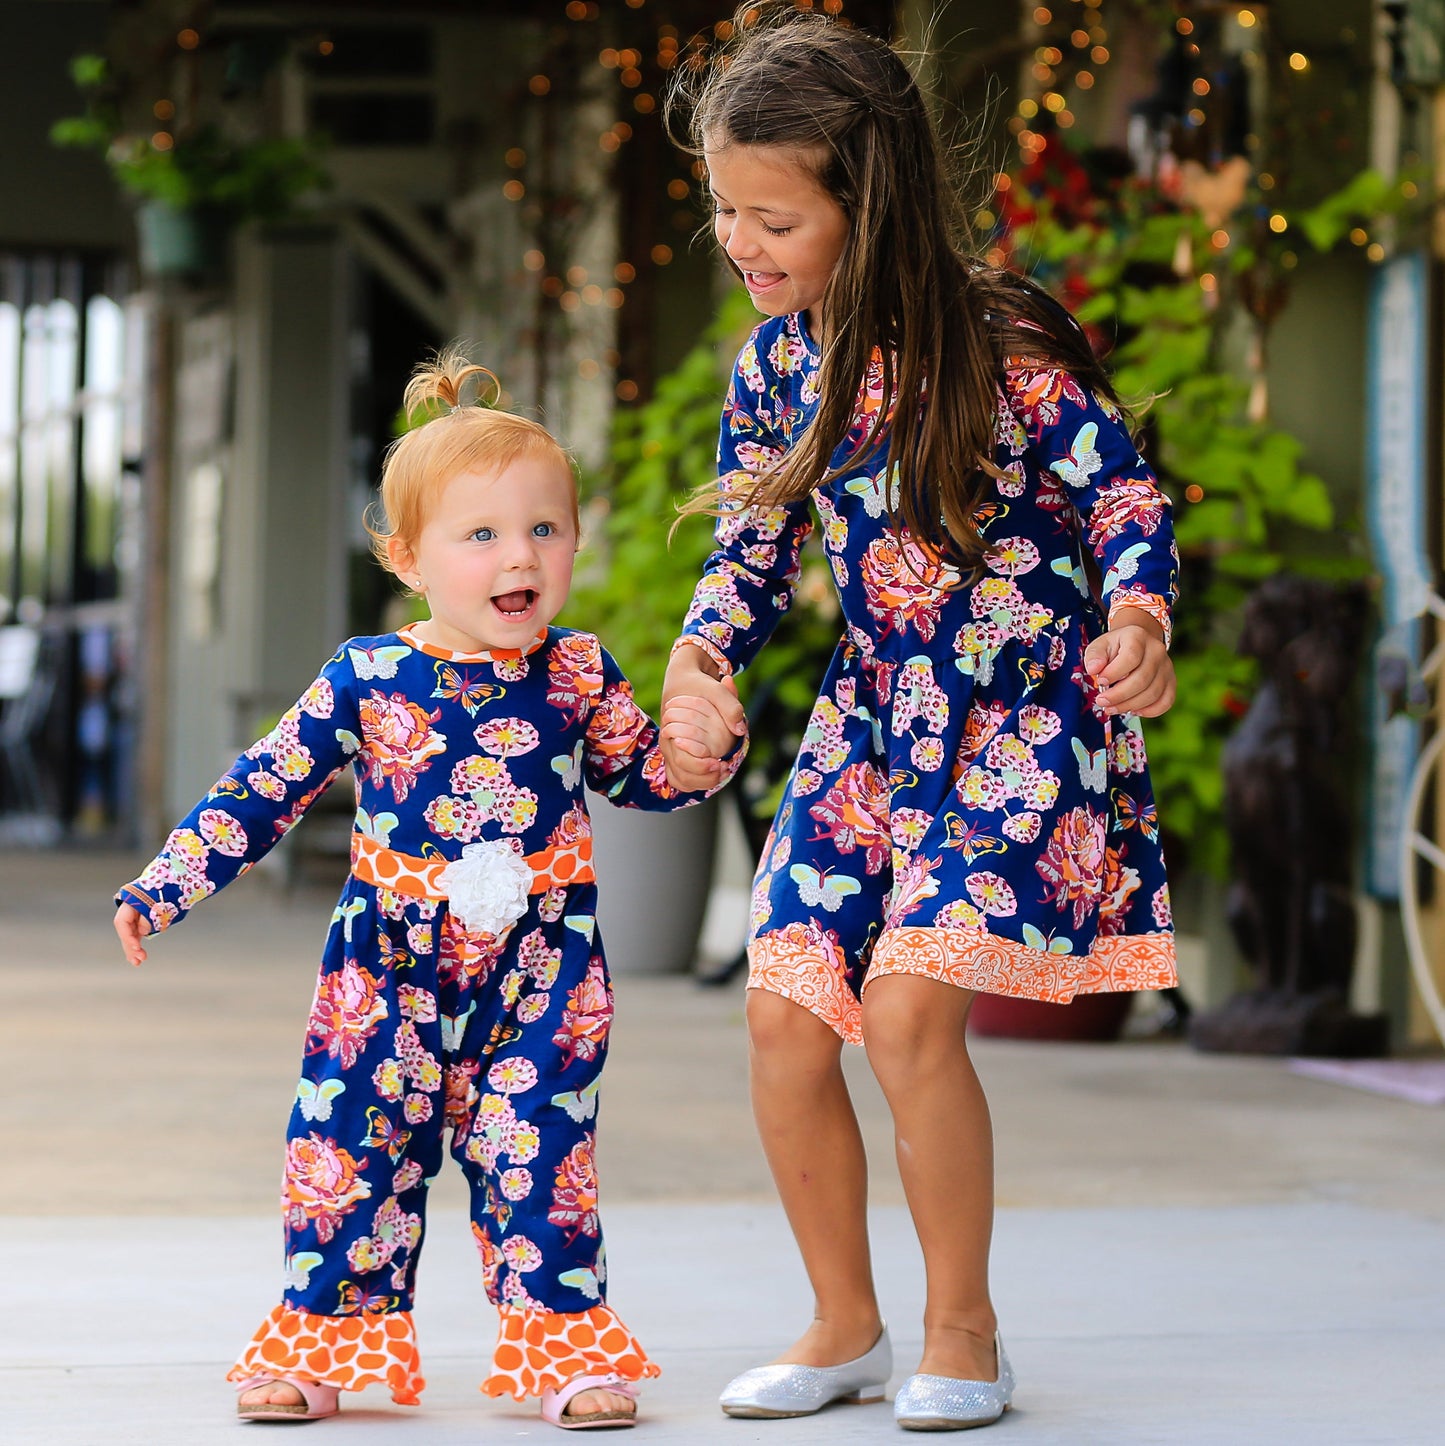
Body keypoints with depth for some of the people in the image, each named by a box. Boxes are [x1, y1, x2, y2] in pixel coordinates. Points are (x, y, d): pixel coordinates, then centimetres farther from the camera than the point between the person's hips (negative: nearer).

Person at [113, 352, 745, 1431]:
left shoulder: (578, 675, -1)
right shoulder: (366, 681, -5)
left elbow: (640, 776, 14)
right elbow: (266, 788, 0)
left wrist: (697, 745, -8)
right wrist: (166, 887, -5)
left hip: (540, 969, 0)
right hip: (393, 964, 0)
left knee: (535, 1149, -1)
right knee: (353, 1141, 3)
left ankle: (561, 1340, 11)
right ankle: (326, 1336, 17)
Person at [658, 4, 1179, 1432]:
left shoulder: (990, 338, -16)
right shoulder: (772, 366, 3)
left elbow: (1123, 488, -12)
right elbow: (750, 551, 10)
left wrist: (1137, 616, -32)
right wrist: (701, 653, -11)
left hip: (1025, 715, -6)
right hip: (872, 715, 6)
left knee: (908, 1008, -18)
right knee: (783, 1017, -2)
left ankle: (962, 1329, 2)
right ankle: (845, 1326, 18)